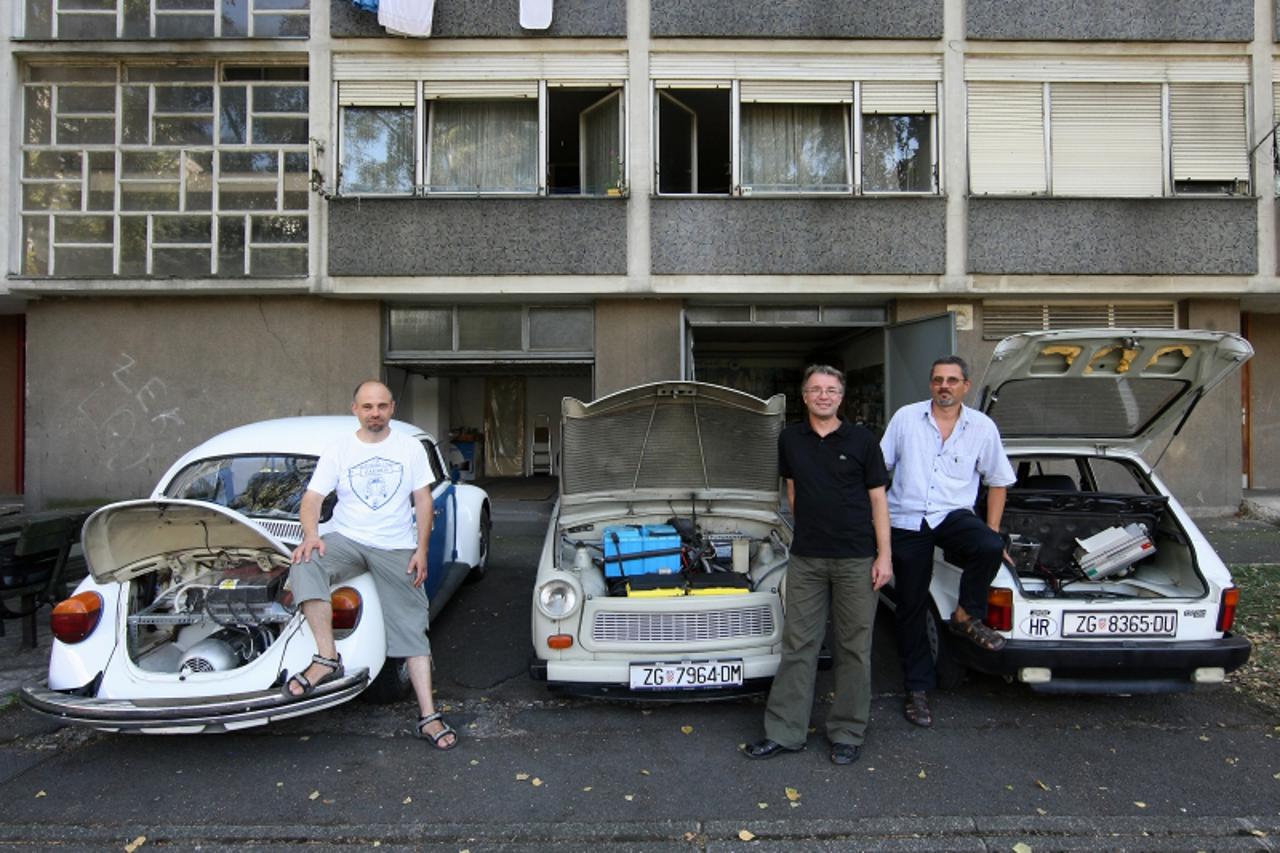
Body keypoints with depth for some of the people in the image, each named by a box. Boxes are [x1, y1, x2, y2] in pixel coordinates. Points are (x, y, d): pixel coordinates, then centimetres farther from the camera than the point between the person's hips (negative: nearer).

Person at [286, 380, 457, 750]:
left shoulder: (410, 448, 5)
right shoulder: (338, 451, 4)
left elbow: (423, 501, 5)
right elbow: (312, 499, 0)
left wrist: (422, 550, -4)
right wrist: (311, 535, -21)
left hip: (397, 548, 0)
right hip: (347, 539, 0)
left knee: (412, 628, -4)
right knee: (305, 566, -32)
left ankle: (428, 716, -2)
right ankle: (327, 658, -29)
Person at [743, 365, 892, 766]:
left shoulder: (862, 440, -1)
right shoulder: (790, 439, 7)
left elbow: (878, 499, 0)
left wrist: (884, 556, -6)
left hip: (856, 559, -2)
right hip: (806, 559, 3)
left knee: (854, 648, 7)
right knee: (797, 645, 6)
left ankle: (847, 733, 21)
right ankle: (784, 732, 15)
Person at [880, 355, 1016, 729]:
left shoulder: (983, 427, 3)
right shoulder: (905, 417, 1)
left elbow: (998, 481, 11)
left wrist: (992, 532, 5)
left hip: (954, 516, 0)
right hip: (906, 521, 0)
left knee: (990, 547, -33)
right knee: (911, 607, 5)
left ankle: (967, 617, -5)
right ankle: (918, 689, 20)